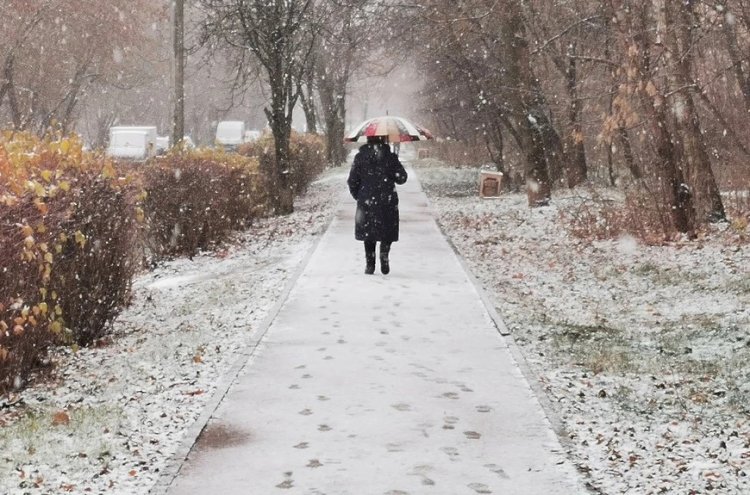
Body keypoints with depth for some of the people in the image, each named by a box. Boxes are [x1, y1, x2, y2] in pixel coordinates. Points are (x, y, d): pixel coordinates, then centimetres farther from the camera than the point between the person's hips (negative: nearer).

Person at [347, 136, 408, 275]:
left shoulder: (360, 157, -1)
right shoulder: (390, 157, -3)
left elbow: (352, 181, 1)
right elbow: (402, 178, -1)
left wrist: (358, 196, 15)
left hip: (367, 201, 1)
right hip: (387, 201, -1)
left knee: (368, 233, 11)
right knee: (387, 232, 11)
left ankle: (370, 264, 6)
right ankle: (384, 254, -15)